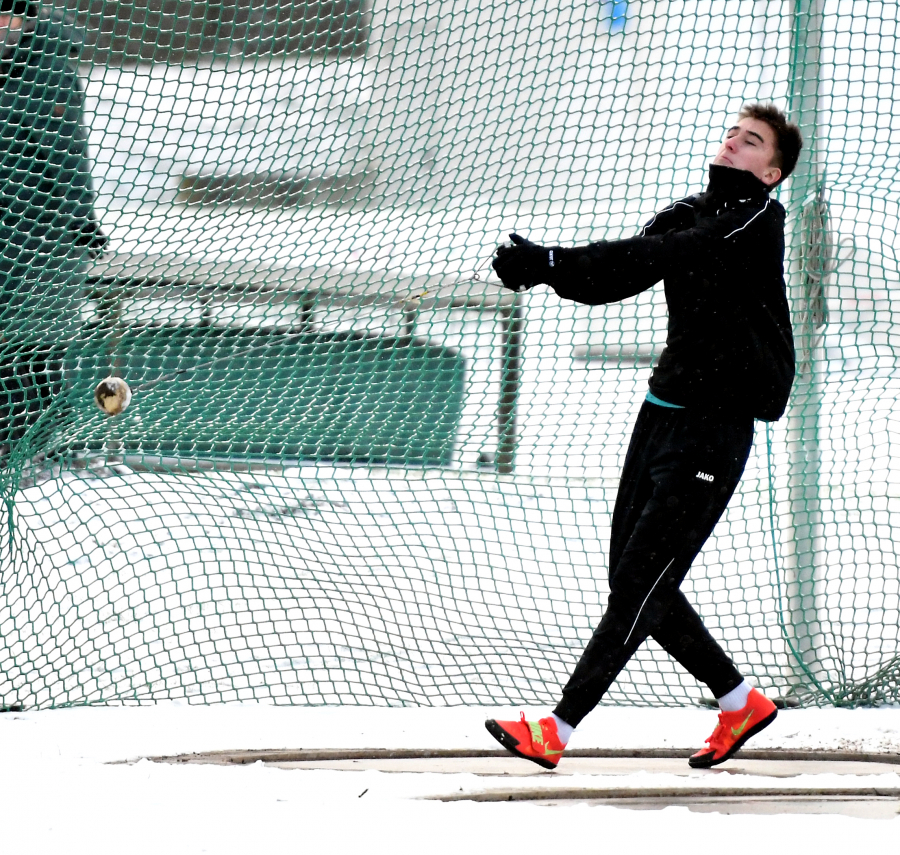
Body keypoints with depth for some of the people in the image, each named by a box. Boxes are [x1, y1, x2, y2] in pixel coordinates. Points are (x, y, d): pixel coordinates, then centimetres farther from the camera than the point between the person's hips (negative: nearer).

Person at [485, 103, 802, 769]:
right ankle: (741, 702, 24)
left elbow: (656, 257, -24)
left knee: (640, 584, -7)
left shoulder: (756, 220, -11)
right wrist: (546, 266, -21)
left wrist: (552, 263, -30)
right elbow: (617, 277, -1)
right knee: (634, 580, 10)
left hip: (715, 429, -8)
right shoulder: (690, 214, 12)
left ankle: (558, 730, -5)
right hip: (665, 409, 8)